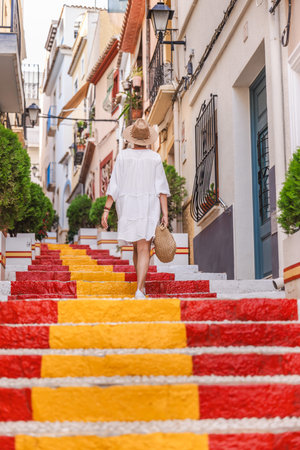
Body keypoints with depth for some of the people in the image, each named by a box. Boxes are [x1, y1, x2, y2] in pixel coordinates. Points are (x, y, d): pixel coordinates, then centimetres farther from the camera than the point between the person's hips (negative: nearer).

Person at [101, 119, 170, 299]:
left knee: (137, 247, 19)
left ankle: (142, 286, 29)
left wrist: (106, 210, -2)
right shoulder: (155, 158, -1)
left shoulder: (123, 156, 0)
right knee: (144, 250, -8)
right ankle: (139, 291, -24)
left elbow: (114, 186, -3)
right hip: (149, 208, -2)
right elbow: (161, 188, -5)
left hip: (127, 207, 2)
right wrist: (165, 214, -5)